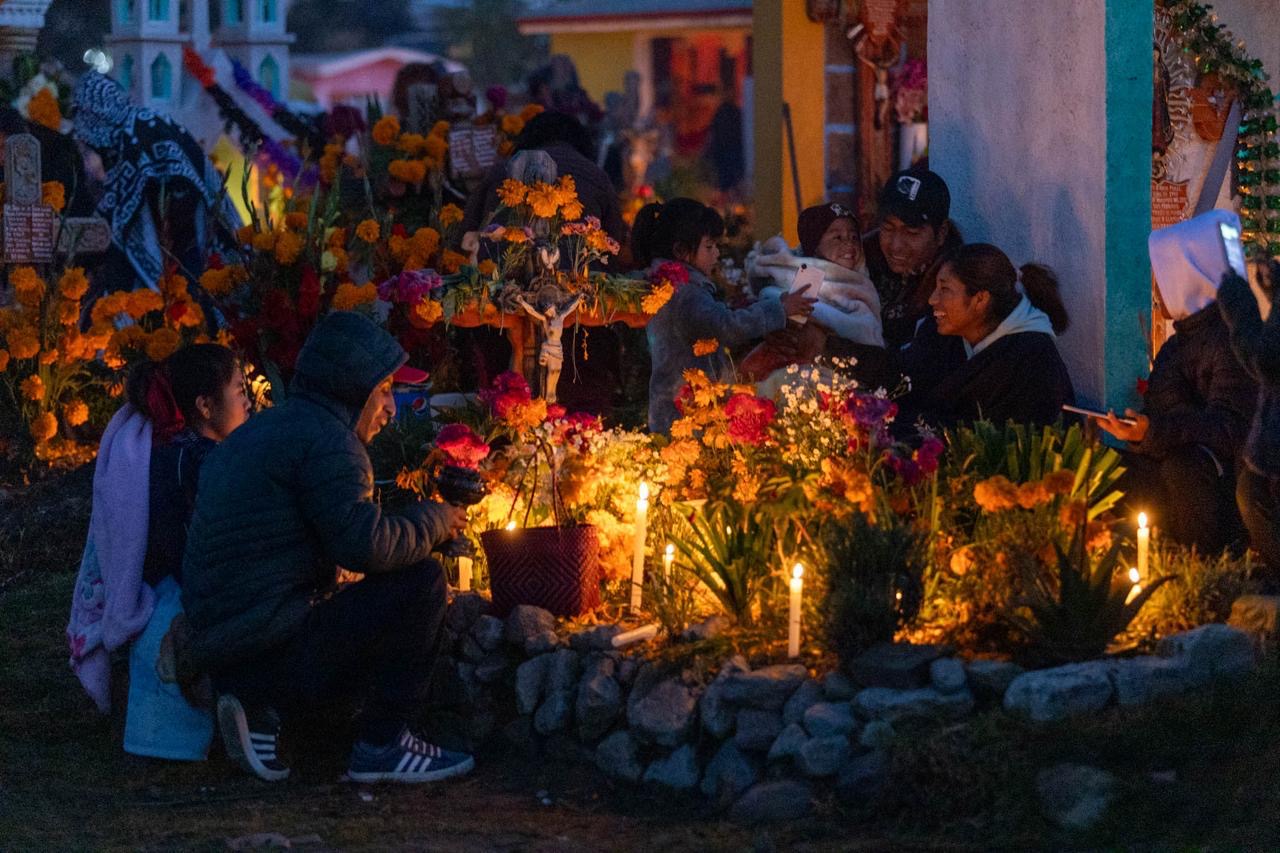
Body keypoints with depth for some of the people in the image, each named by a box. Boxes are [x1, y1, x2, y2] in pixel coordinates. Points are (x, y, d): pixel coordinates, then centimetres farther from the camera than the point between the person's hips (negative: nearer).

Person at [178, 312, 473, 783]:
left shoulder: (263, 430, 21)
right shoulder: (324, 438, -11)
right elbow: (364, 543, -22)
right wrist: (434, 520, -4)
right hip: (270, 650, -10)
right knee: (421, 582, -10)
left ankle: (260, 708, 8)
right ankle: (382, 744, -3)